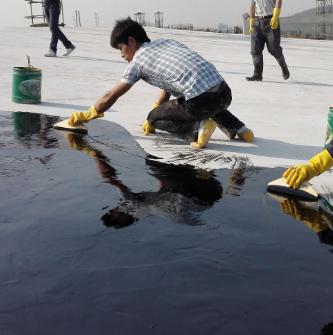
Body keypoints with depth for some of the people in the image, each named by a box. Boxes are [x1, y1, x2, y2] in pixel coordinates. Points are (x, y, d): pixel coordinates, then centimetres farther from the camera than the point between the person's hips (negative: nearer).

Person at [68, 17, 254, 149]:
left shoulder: (138, 61, 7)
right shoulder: (166, 42, 26)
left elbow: (111, 96, 14)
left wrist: (86, 116, 27)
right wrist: (156, 108, 42)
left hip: (201, 101, -7)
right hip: (224, 92, 7)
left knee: (155, 118, 17)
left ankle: (196, 129, -6)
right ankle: (237, 127, 20)